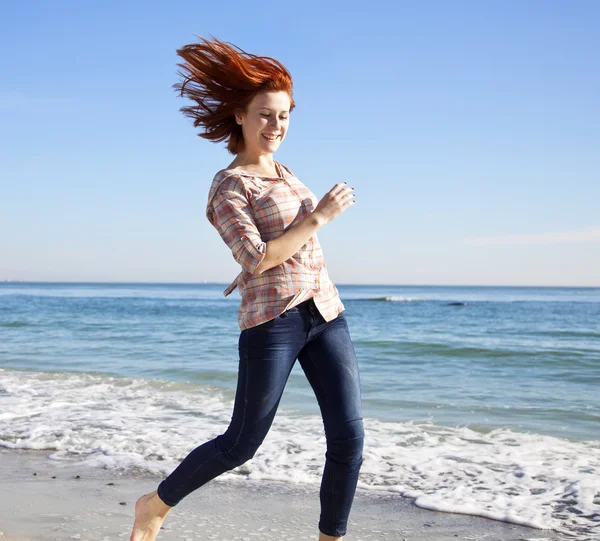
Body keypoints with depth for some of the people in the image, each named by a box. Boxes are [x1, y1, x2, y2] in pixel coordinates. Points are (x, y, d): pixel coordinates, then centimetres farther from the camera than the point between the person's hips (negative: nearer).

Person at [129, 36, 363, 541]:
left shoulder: (282, 173, 15)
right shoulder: (227, 187, -9)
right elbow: (258, 259, -20)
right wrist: (319, 217, -15)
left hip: (325, 314, 7)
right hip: (272, 322, -7)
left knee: (349, 436, -3)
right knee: (241, 444, 3)